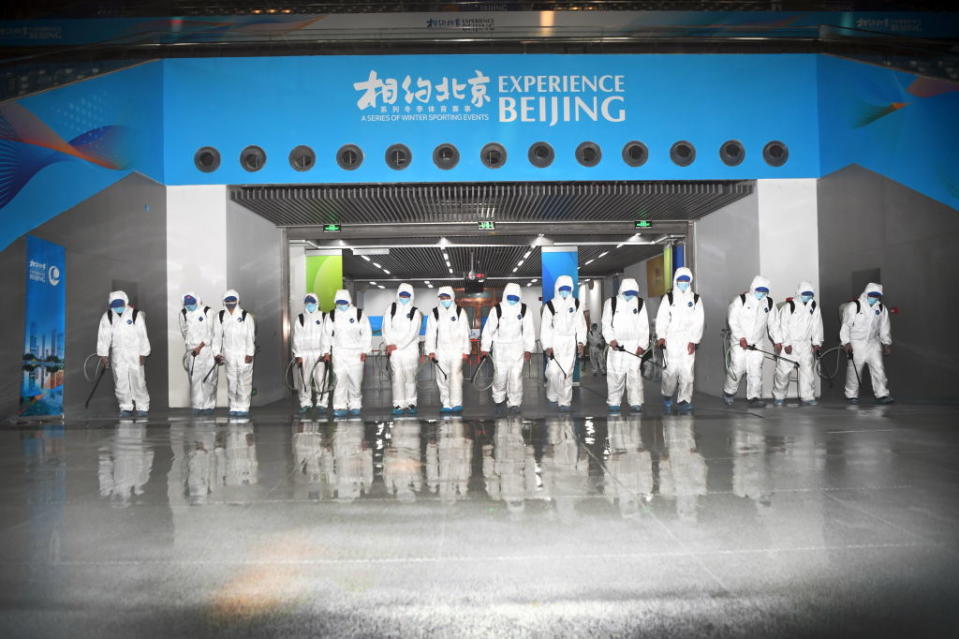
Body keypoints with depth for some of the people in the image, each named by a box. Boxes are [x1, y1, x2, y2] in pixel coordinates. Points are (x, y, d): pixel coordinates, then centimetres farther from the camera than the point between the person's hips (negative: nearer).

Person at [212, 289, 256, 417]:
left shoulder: (246, 316, -3)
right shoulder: (220, 316, 7)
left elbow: (250, 336, -6)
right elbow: (217, 335, 8)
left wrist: (250, 354, -10)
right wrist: (217, 353, 2)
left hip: (244, 354, -3)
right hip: (229, 354, 3)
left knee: (244, 381, -2)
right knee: (231, 381, 6)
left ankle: (243, 407, 5)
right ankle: (233, 407, 16)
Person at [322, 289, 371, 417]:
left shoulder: (359, 314, 1)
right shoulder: (331, 315, 7)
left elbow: (367, 334, 2)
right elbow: (326, 334, 11)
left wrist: (365, 351, -3)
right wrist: (326, 351, 5)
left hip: (356, 353, 0)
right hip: (339, 353, 1)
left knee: (356, 381, 2)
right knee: (340, 379, -9)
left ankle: (355, 405, 17)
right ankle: (340, 407, -5)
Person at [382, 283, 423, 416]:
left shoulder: (415, 312, 2)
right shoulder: (391, 309, 10)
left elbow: (412, 333, -5)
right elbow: (386, 328, 4)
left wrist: (397, 345, -10)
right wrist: (389, 344, -9)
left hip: (410, 349, -1)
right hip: (394, 349, 1)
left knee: (410, 377, -1)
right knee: (397, 376, -3)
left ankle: (411, 403, 8)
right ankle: (399, 405, -2)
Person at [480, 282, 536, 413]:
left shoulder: (524, 310, -3)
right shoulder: (497, 310, -7)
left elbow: (529, 331, 1)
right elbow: (488, 329, -2)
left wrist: (528, 349, -2)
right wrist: (485, 348, -1)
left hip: (517, 347, 1)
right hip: (500, 347, -1)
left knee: (516, 375, -1)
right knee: (500, 374, 3)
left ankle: (514, 402, 10)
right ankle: (499, 397, 26)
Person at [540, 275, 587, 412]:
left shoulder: (575, 303, 7)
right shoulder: (550, 305, -1)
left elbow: (580, 324, 7)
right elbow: (545, 327, -2)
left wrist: (581, 342, -1)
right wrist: (547, 346, -8)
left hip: (570, 343, 1)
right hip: (555, 342, -1)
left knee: (567, 372, -1)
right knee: (553, 371, -4)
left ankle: (564, 401, 4)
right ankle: (552, 396, 18)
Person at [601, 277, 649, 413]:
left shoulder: (640, 303, 8)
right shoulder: (611, 302, 4)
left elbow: (644, 326, 5)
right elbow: (606, 324, 1)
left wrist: (642, 345, -5)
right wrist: (611, 339, -14)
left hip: (634, 345, 1)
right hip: (616, 344, -1)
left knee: (635, 373, -4)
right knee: (615, 373, -2)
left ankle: (636, 403, 0)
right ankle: (613, 402, 7)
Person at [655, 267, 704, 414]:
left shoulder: (695, 299, 11)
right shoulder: (668, 298, 7)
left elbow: (698, 322, 5)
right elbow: (661, 318, 0)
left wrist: (694, 341, -6)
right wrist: (661, 336, -15)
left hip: (688, 341, 2)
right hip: (671, 340, -1)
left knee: (687, 372, -4)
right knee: (671, 370, -7)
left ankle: (684, 401, 2)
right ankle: (667, 397, 13)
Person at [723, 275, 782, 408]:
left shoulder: (769, 303, 7)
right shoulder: (740, 300, -7)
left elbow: (773, 323, 13)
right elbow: (733, 321, -12)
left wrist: (777, 341, 6)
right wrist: (741, 338, -21)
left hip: (757, 343, 4)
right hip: (739, 342, -4)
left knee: (756, 370, -4)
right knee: (737, 368, -4)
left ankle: (754, 397, -2)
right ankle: (728, 392, 18)